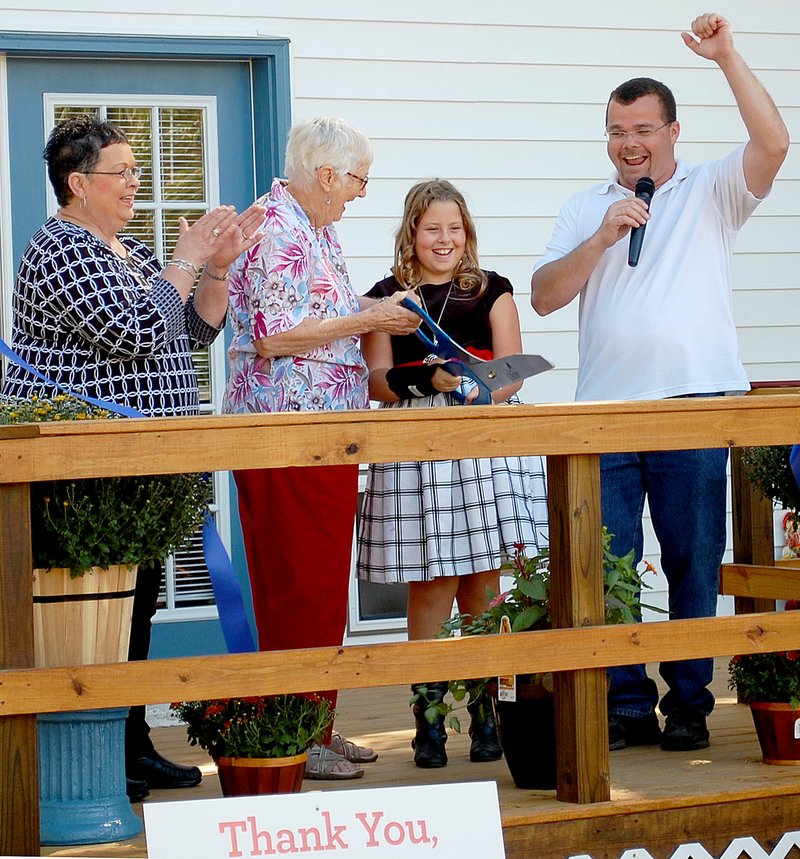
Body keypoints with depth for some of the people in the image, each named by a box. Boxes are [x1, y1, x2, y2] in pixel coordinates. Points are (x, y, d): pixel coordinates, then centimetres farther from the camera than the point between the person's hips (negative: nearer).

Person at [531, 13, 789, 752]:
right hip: (606, 409, 3)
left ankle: (689, 705, 8)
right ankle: (626, 706, 8)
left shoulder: (710, 193, 7)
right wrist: (601, 238, -4)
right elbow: (544, 296, 8)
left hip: (694, 407, -2)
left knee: (695, 565, 1)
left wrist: (727, 58, -14)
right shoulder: (586, 209, 16)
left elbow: (774, 143, -10)